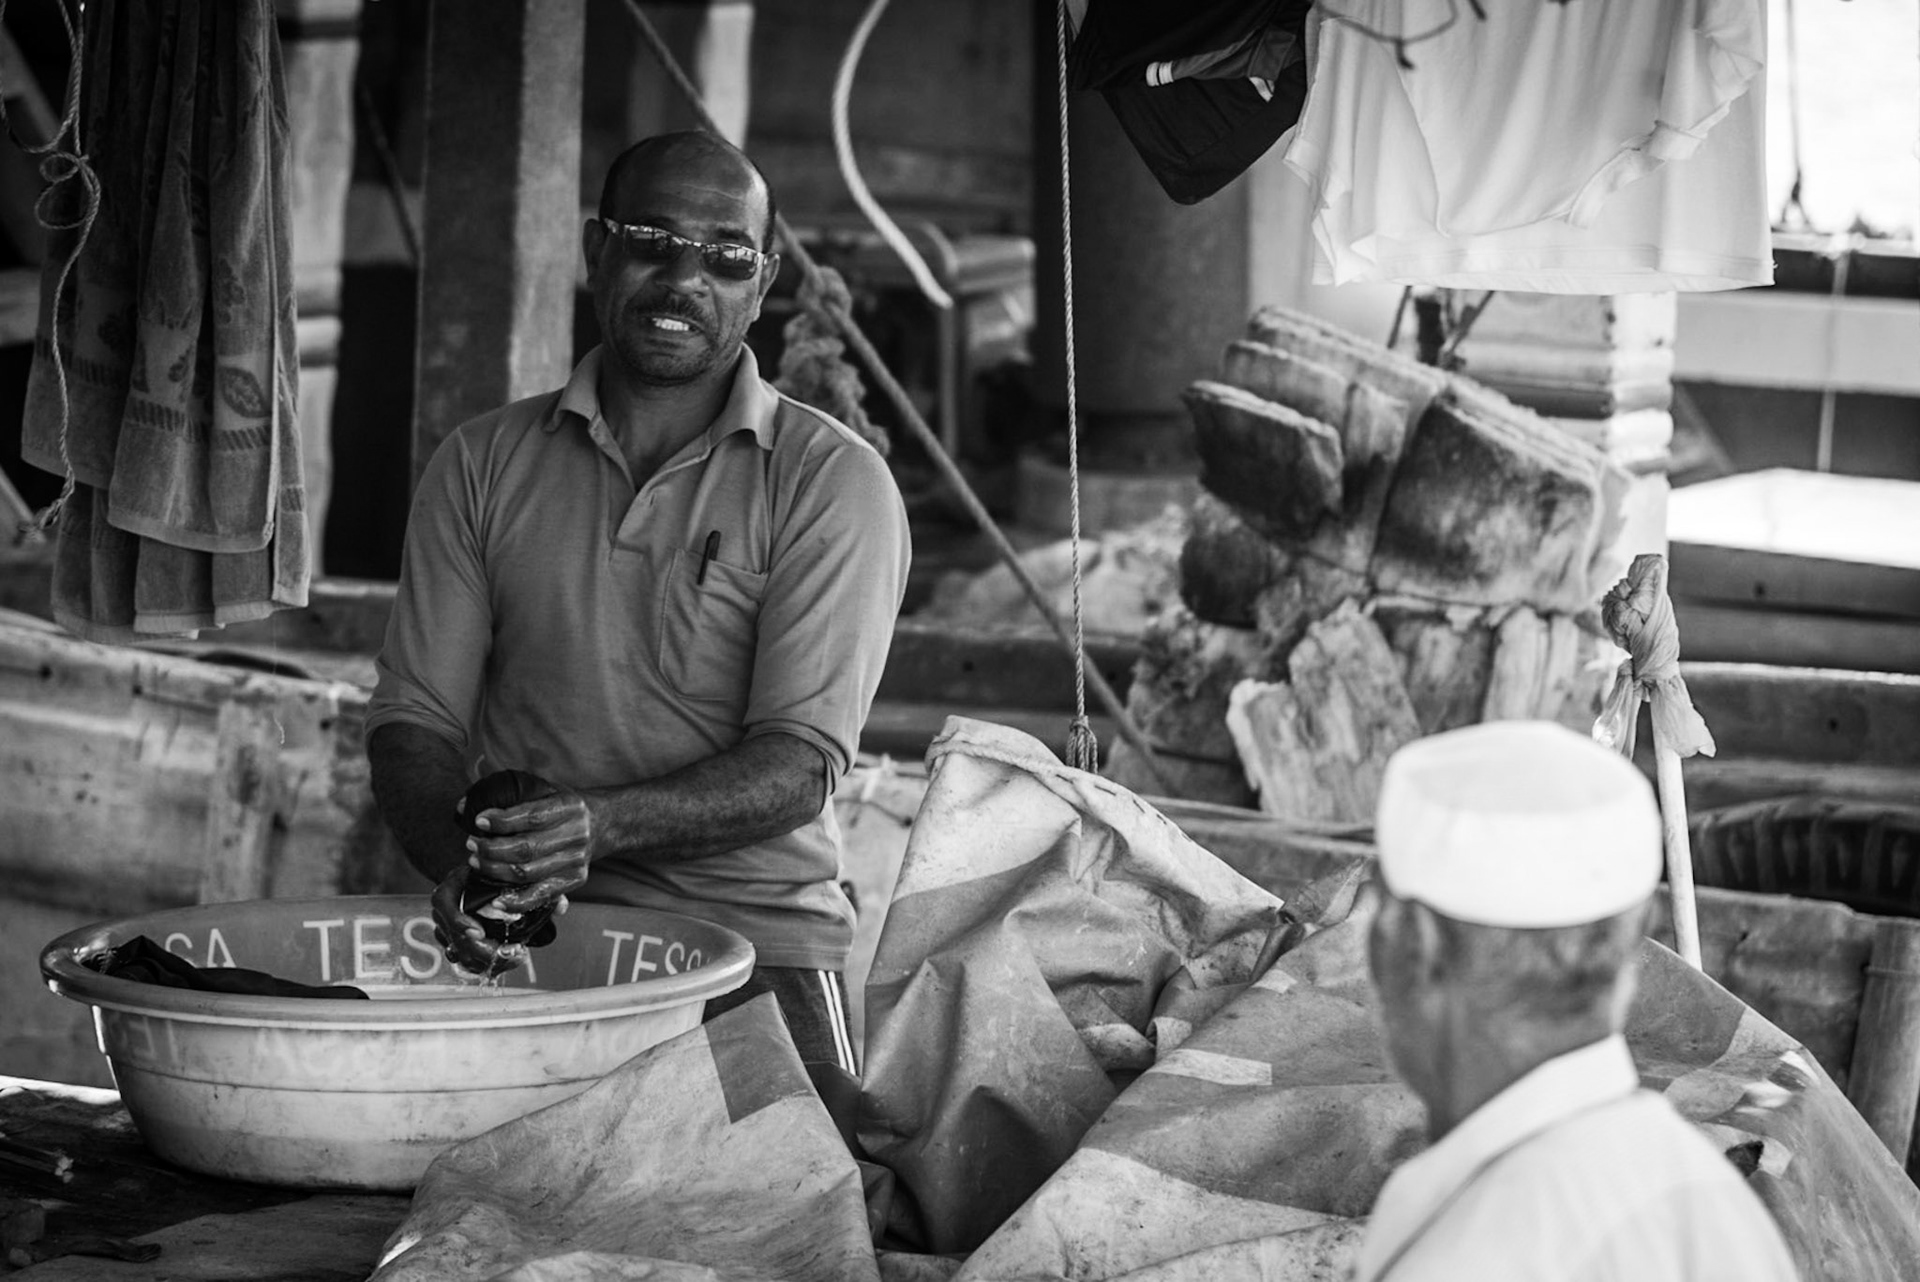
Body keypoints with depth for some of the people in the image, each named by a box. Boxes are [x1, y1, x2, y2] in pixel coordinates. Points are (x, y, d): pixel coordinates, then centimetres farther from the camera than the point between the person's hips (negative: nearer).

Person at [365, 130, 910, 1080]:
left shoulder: (833, 483, 3)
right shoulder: (485, 464, 13)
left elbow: (801, 761, -6)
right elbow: (415, 716, 9)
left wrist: (600, 824, -23)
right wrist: (461, 862, -13)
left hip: (750, 933, -2)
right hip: (524, 939, 2)